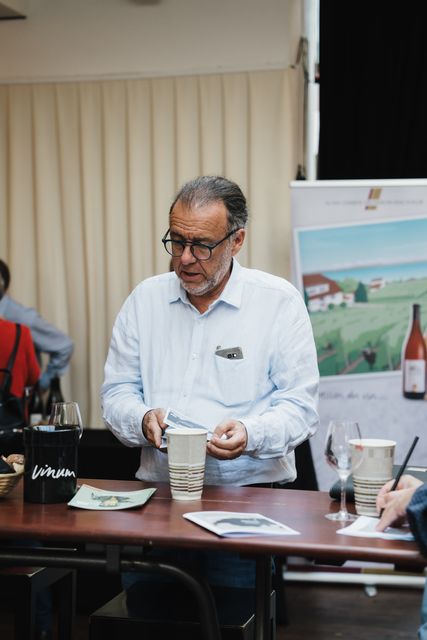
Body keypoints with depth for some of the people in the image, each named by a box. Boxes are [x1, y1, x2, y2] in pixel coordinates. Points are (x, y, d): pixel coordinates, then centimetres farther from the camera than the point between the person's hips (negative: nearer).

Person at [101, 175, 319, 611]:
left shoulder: (280, 301, 1)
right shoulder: (145, 298, 11)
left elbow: (300, 404, 0)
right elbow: (116, 393, 13)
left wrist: (251, 434, -19)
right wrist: (143, 419, -8)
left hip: (246, 490, -3)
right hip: (158, 489, 3)